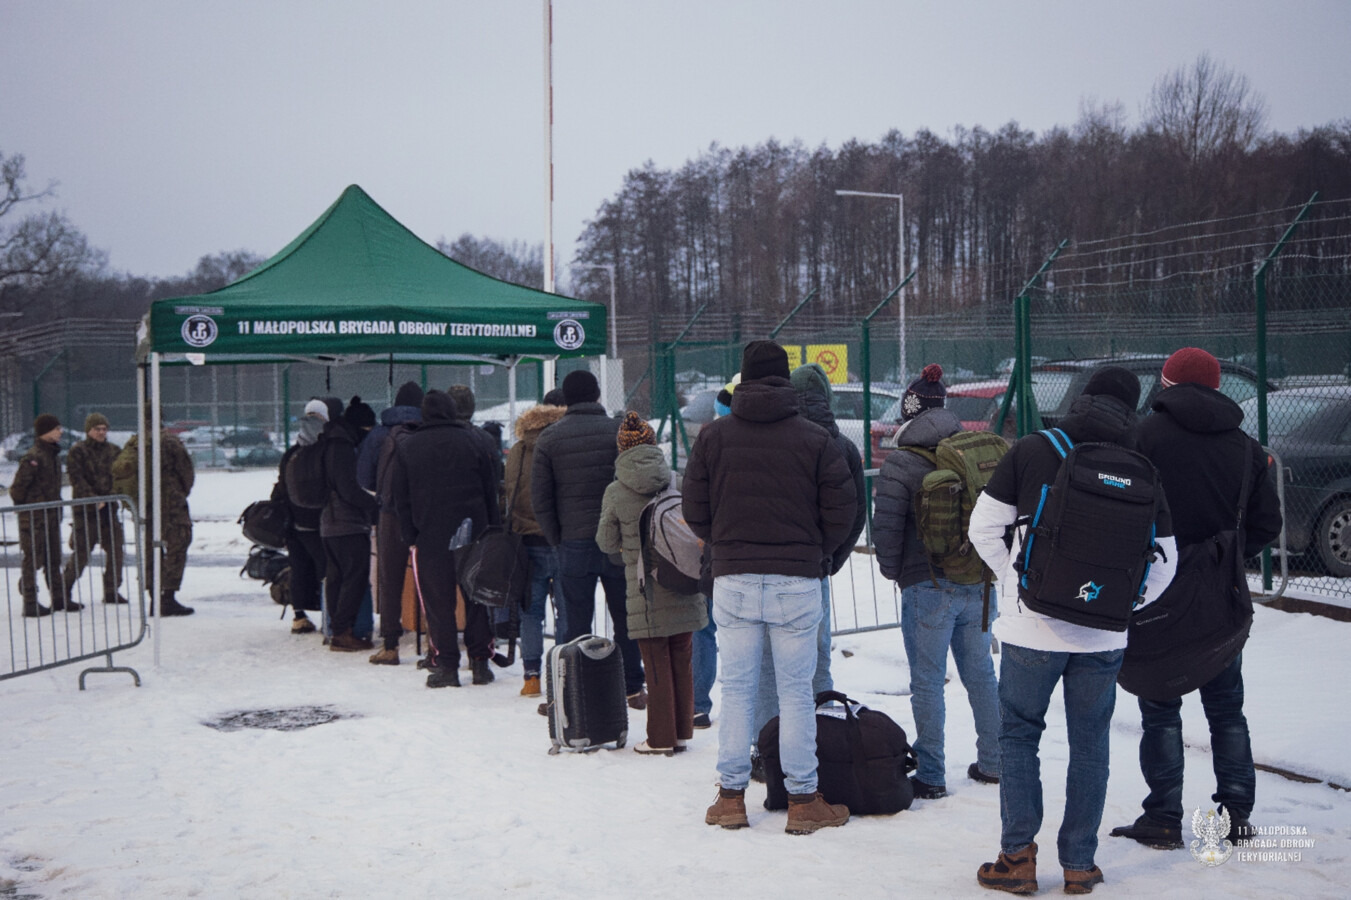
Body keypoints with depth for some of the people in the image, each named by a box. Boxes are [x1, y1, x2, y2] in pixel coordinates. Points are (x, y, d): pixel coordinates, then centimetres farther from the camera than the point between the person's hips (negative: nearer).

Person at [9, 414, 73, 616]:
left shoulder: (54, 454, 10)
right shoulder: (33, 457, -17)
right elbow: (17, 488, -17)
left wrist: (57, 505, 14)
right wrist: (24, 507, -9)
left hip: (51, 514, 9)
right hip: (34, 517, -9)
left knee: (53, 559, 14)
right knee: (32, 560, -2)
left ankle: (59, 599, 20)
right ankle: (30, 603, 3)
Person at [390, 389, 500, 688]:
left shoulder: (407, 448, 2)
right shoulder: (472, 441, 2)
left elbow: (400, 499, 3)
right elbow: (491, 490, 4)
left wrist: (411, 537, 7)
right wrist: (493, 530, 9)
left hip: (430, 538, -1)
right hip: (474, 533, 1)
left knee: (438, 602, 3)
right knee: (477, 596, 8)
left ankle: (445, 664, 1)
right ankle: (480, 661, 10)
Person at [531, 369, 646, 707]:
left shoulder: (549, 438, 1)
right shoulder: (620, 430, -1)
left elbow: (539, 498, -1)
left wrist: (557, 539, 7)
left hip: (574, 544, 0)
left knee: (575, 622, 6)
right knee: (626, 619, 11)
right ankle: (632, 688, 15)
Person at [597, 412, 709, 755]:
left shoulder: (615, 492, -7)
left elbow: (607, 543, 1)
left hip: (646, 589, -3)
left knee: (657, 664, 5)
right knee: (682, 660, 13)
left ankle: (661, 739, 10)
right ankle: (681, 732, 22)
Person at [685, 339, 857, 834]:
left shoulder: (713, 435, 1)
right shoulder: (815, 438, -3)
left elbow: (695, 509, 4)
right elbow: (840, 510, -1)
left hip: (733, 580, 1)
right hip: (797, 582, -1)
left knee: (736, 689, 9)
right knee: (796, 691, 6)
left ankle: (731, 795, 14)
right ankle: (802, 799, 11)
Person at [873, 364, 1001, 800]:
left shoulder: (902, 462, -11)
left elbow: (886, 524, -13)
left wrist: (892, 570, 4)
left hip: (927, 587, -5)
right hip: (978, 584, 5)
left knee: (928, 682, 2)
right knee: (980, 673, 16)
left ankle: (931, 776, 6)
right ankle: (993, 763, 26)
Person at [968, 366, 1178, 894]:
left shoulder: (1032, 451, -2)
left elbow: (984, 526, -3)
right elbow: (1164, 558, 4)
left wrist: (1015, 581, 7)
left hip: (1033, 627, -2)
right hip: (1103, 635, 2)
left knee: (1018, 735, 11)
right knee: (1089, 743, 13)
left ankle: (1018, 856, 7)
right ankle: (1079, 864, 17)